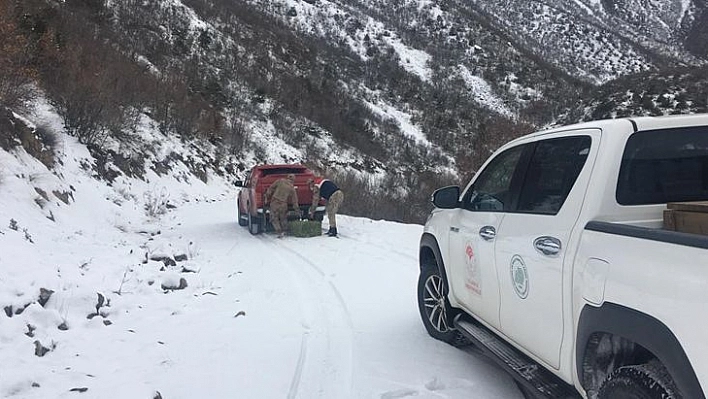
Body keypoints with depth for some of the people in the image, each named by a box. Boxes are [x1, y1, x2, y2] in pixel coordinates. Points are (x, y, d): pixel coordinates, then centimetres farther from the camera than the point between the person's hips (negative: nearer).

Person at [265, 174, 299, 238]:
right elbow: (294, 200, 7)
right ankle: (283, 231, 29)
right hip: (283, 205, 1)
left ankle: (280, 232, 0)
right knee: (283, 218, 22)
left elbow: (270, 189, 0)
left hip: (274, 203, -1)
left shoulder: (280, 181, -1)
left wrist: (267, 198, 8)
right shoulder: (292, 188, 1)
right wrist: (297, 207, 21)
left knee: (274, 218, 9)